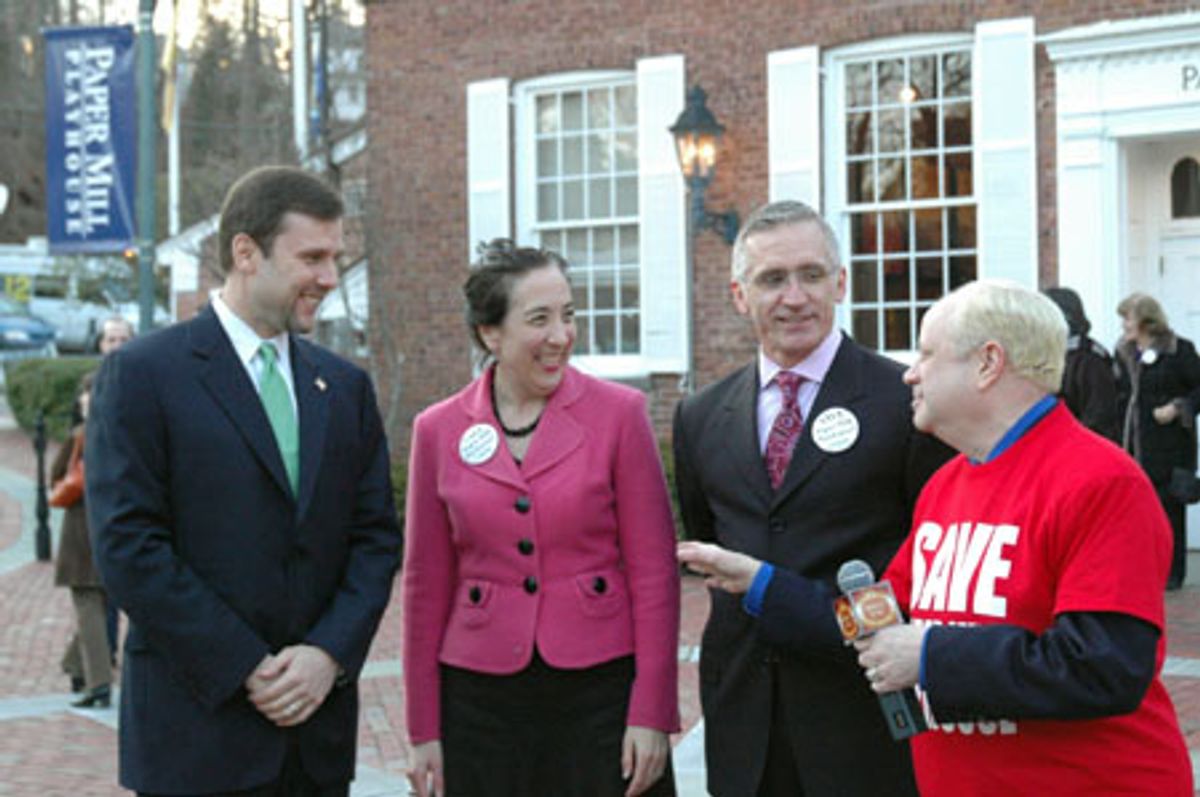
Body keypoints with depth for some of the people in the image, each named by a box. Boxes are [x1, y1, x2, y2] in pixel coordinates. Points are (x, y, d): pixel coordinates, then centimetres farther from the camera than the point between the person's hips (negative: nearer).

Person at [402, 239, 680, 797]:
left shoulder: (619, 413, -3)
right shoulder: (438, 431, 2)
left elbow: (654, 571, -3)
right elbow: (427, 587, 6)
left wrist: (652, 713, -6)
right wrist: (424, 730, 6)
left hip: (602, 688, -1)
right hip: (482, 697, 1)